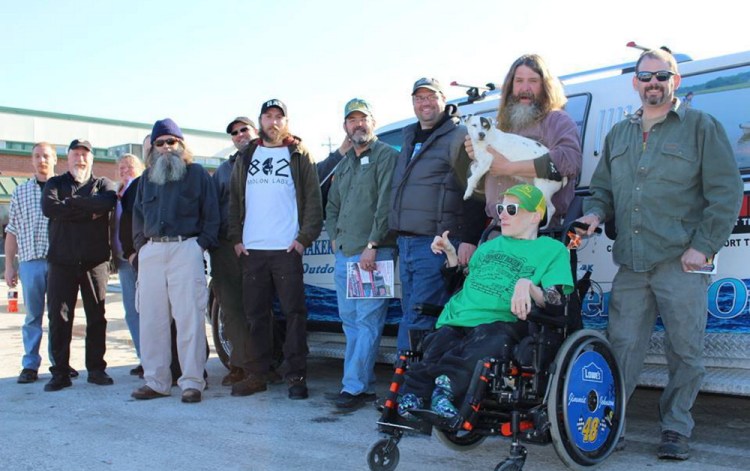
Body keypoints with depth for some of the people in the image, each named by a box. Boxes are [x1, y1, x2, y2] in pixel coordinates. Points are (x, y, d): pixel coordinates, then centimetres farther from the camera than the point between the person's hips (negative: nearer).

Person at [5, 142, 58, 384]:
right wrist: (9, 266, 8)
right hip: (31, 262, 1)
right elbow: (12, 232, 12)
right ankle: (30, 365, 11)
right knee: (32, 316, 4)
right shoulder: (20, 192, 11)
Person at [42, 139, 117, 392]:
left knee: (97, 317, 4)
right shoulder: (55, 183, 13)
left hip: (95, 261, 0)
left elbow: (107, 201, -14)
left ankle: (96, 368, 13)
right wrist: (89, 211, -11)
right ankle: (60, 372, 8)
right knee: (59, 317, 0)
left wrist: (70, 202, -11)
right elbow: (48, 207, -10)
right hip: (61, 261, 0)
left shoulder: (103, 183, 11)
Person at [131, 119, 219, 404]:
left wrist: (202, 244, -5)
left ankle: (192, 382, -3)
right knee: (151, 319, 5)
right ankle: (155, 381, 13)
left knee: (189, 318, -7)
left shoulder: (197, 173, 8)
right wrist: (141, 245, 11)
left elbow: (212, 214, 4)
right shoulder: (147, 177, 21)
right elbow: (138, 215, 23)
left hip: (185, 249, -4)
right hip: (151, 252, 5)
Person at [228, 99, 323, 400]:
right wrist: (236, 238, 4)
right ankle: (257, 375, 16)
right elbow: (234, 201, 14)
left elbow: (313, 200, 1)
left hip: (287, 249, -3)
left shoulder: (299, 155, 6)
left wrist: (304, 238, -8)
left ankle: (295, 375, 4)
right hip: (252, 250, 4)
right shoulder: (246, 157, 15)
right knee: (255, 315, 7)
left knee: (294, 312, -2)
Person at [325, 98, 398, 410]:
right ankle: (365, 383, 17)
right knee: (350, 321, 10)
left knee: (367, 322, -8)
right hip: (344, 255, 9)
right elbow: (332, 205, 30)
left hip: (372, 254, -9)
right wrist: (335, 237, 14)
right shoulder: (345, 164, 22)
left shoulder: (385, 155, -3)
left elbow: (386, 204, -13)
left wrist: (372, 245, -17)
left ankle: (355, 386, -6)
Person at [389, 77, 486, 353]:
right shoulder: (410, 139, 21)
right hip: (406, 244, 9)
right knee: (412, 317, 12)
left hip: (437, 245, -9)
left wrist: (469, 239, -18)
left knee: (416, 323, -11)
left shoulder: (459, 136, -5)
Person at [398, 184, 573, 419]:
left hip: (499, 323, -4)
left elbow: (558, 305, -1)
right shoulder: (491, 245, 30)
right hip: (456, 320, 5)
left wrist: (528, 285, -19)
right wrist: (450, 253, 23)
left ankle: (446, 383, -45)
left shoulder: (553, 249, 12)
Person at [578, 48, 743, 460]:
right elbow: (602, 188, 25)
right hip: (631, 265, 4)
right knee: (621, 346, 4)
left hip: (681, 263, -3)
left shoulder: (701, 127, 4)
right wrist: (594, 213, 3)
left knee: (685, 351, 3)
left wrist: (704, 246, -9)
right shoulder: (619, 134, 19)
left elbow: (726, 192, -1)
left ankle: (676, 430, 17)